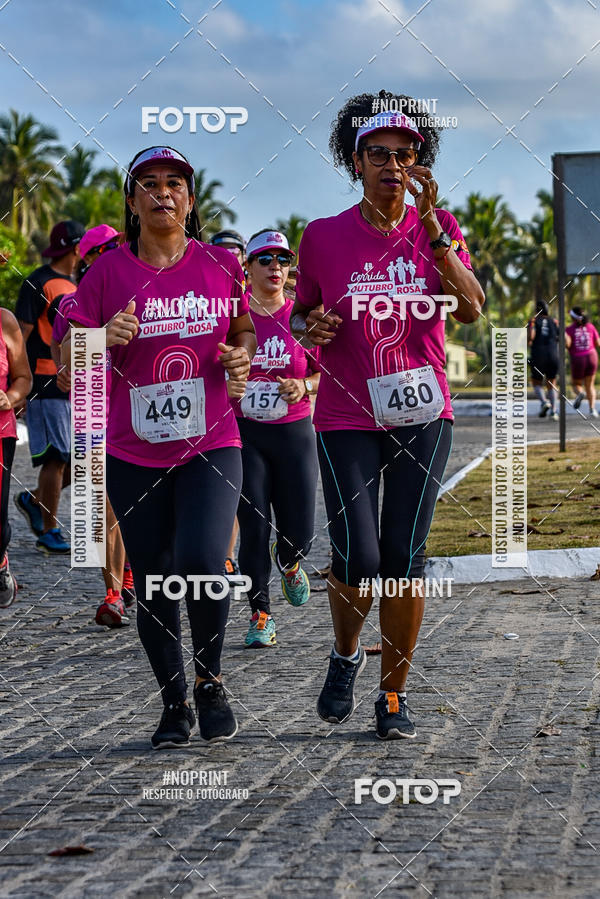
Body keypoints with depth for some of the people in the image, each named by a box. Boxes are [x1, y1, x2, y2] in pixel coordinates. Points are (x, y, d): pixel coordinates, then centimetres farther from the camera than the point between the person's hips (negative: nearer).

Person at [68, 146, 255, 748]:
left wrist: (241, 355, -3)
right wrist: (107, 338, -18)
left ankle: (210, 682, 5)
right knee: (152, 583, 6)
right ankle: (174, 703, 23)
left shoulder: (220, 265, 4)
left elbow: (243, 332, 20)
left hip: (211, 445, -1)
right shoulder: (109, 272, 1)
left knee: (201, 563, -19)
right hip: (133, 455, 1)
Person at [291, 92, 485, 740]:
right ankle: (345, 654, 20)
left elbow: (471, 309, -10)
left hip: (422, 418, 1)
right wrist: (309, 327, -11)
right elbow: (301, 311, 12)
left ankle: (393, 694, 14)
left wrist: (432, 229, -17)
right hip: (346, 420, -1)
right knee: (357, 560, -11)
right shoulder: (324, 237, 0)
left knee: (404, 559, 0)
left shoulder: (437, 228, 4)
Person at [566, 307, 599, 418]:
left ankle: (580, 393, -18)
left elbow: (567, 344, -18)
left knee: (577, 384, 19)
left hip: (577, 360, -2)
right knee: (590, 385, 14)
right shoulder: (590, 326, 4)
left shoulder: (569, 329, -3)